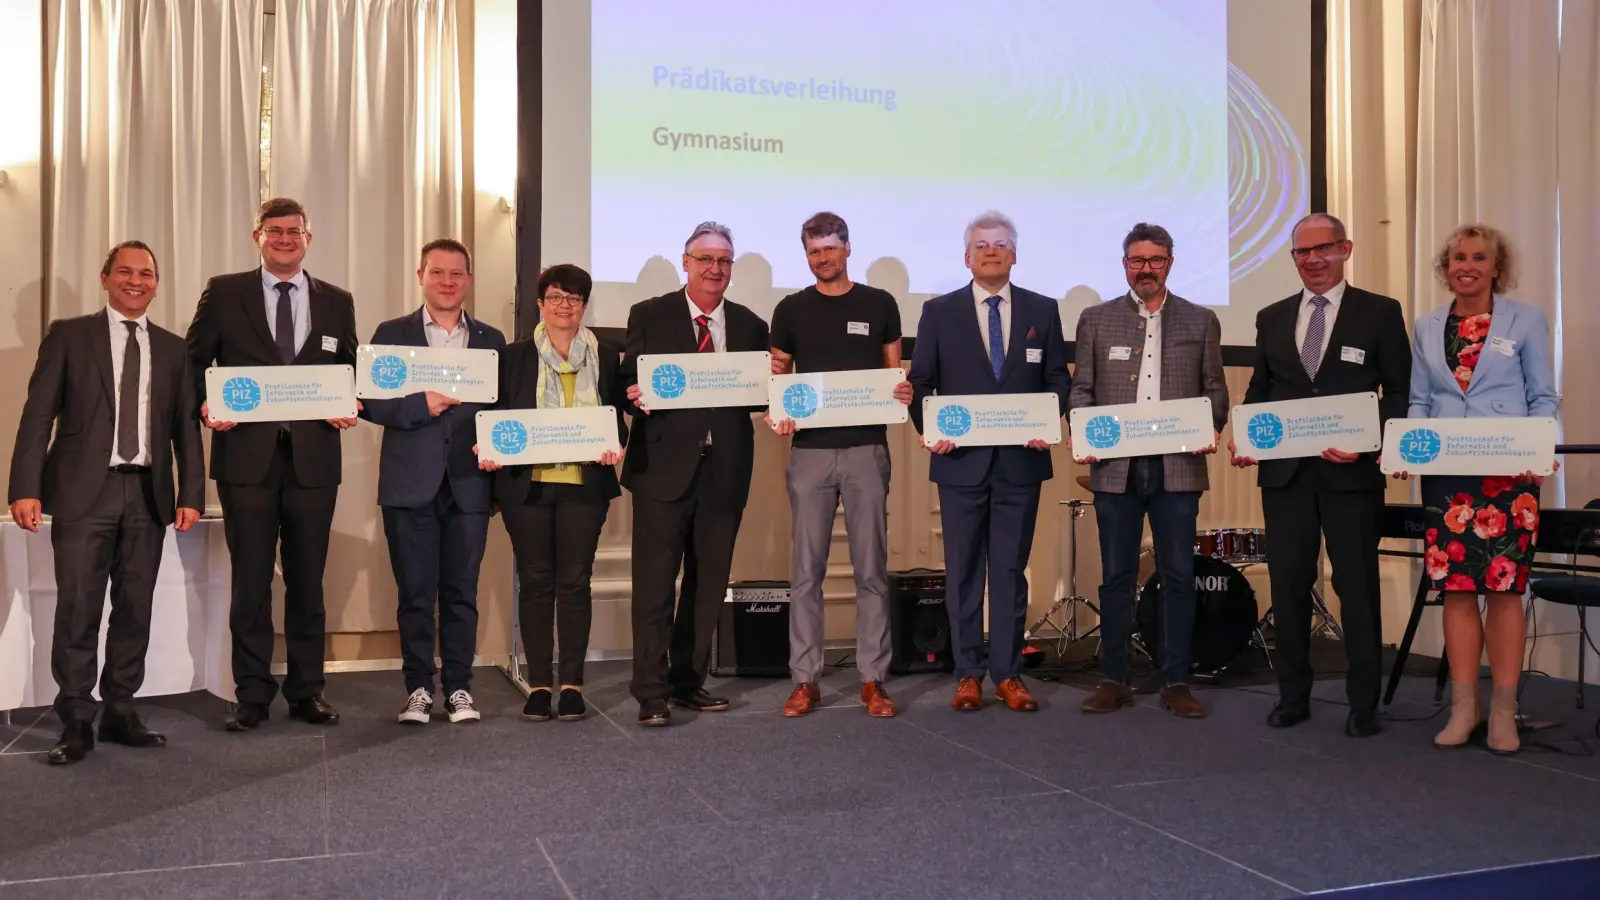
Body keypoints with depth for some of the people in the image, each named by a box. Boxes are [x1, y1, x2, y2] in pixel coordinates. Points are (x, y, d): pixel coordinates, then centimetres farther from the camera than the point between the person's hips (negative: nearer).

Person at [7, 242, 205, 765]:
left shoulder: (172, 349, 14)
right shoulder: (69, 335, 6)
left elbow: (186, 426, 11)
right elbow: (38, 414, 0)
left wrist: (191, 494, 2)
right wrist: (26, 488, -9)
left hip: (148, 494, 3)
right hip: (84, 491, -3)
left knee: (135, 609, 6)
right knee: (78, 610, -3)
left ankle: (119, 713, 16)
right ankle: (76, 723, 6)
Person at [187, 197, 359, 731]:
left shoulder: (336, 302, 12)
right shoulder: (224, 293, 7)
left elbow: (351, 371, 14)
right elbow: (193, 362, 7)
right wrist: (205, 406, -11)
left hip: (313, 459, 2)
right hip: (246, 456, -1)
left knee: (307, 581, 8)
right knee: (250, 580, 3)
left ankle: (307, 690, 18)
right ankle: (251, 693, 13)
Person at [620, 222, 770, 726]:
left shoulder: (750, 326, 12)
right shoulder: (649, 316, 4)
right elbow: (627, 383, 1)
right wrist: (636, 398, -20)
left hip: (724, 469, 4)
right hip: (664, 465, -3)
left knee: (708, 582, 11)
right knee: (655, 582, -3)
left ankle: (689, 681, 23)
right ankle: (651, 693, 2)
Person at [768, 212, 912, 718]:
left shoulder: (880, 305, 7)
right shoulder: (790, 310, 8)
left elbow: (894, 372, 11)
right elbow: (779, 378, 11)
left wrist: (903, 392, -11)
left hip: (866, 449, 0)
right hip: (810, 449, 1)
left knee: (871, 568, 3)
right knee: (806, 570, 2)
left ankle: (873, 680, 10)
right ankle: (805, 680, 9)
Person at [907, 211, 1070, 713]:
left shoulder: (1042, 311, 9)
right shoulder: (939, 312, 5)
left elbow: (1057, 378, 9)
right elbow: (921, 383, 4)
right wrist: (930, 428, -11)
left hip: (1021, 460, 1)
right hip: (962, 460, -1)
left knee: (1011, 569, 5)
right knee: (963, 570, 5)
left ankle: (1008, 675, 13)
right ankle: (968, 674, 13)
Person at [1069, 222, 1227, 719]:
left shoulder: (1201, 321, 10)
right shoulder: (1096, 319, 9)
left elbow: (1214, 389, 10)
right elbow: (1082, 389, 8)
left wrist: (1210, 430, -9)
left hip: (1178, 466, 0)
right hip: (1115, 467, 0)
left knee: (1178, 576, 2)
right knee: (1116, 577, 5)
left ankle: (1176, 682, 12)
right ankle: (1113, 680, 13)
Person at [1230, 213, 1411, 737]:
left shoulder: (1380, 313, 2)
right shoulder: (1271, 318, 13)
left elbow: (1400, 392, 0)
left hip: (1352, 472, -3)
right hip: (1284, 471, 3)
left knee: (1357, 587, 2)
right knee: (1288, 585, 7)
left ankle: (1363, 705, 12)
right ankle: (1292, 697, 19)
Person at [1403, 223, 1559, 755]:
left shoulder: (1527, 321, 5)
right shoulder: (1427, 329, 13)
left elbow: (1544, 398, 4)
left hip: (1509, 475, -2)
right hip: (1446, 475, 3)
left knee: (1504, 588, -2)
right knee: (1456, 588, 2)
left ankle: (1503, 711, 6)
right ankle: (1463, 708, 9)